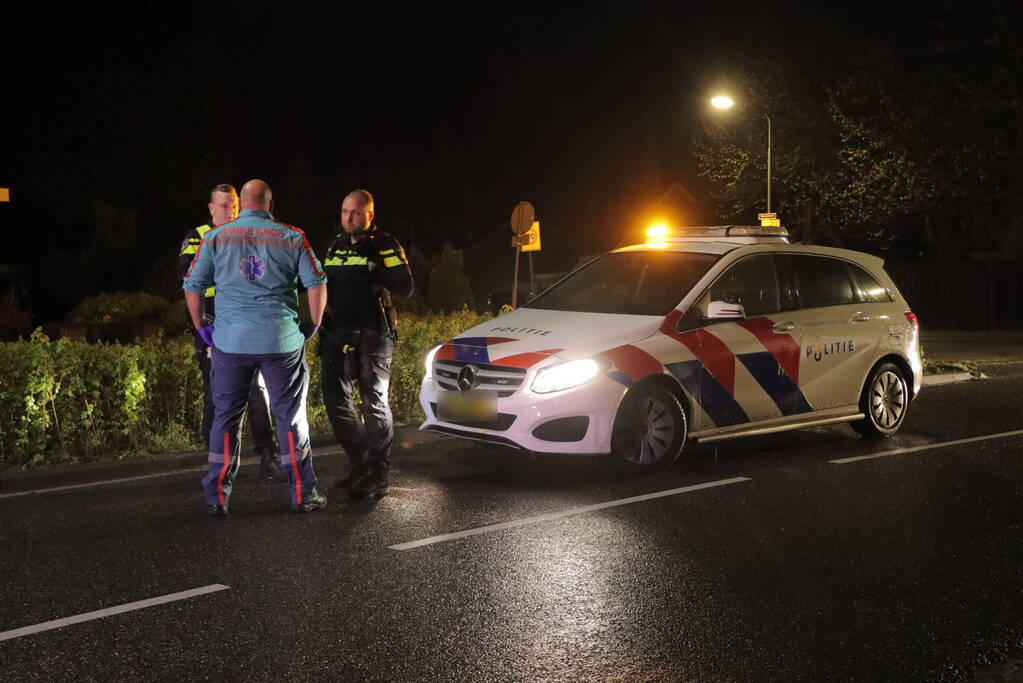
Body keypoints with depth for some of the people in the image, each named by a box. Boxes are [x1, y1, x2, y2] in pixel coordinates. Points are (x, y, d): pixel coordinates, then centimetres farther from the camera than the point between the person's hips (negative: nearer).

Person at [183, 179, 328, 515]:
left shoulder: (215, 238, 3)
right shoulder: (291, 237, 1)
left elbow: (192, 286, 3)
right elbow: (317, 283, -3)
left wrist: (200, 327, 14)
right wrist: (314, 324, 9)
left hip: (230, 340, 1)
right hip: (282, 340, -1)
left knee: (225, 418, 10)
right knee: (291, 418, 8)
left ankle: (217, 497, 12)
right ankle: (303, 494, 12)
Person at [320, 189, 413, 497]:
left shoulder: (384, 246, -1)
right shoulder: (336, 246, 17)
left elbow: (405, 287, -10)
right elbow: (323, 284, 29)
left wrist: (377, 270, -21)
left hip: (372, 333, -6)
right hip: (337, 333, 6)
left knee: (374, 401, -5)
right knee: (334, 397, 3)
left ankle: (377, 475, -1)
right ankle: (360, 460, 19)